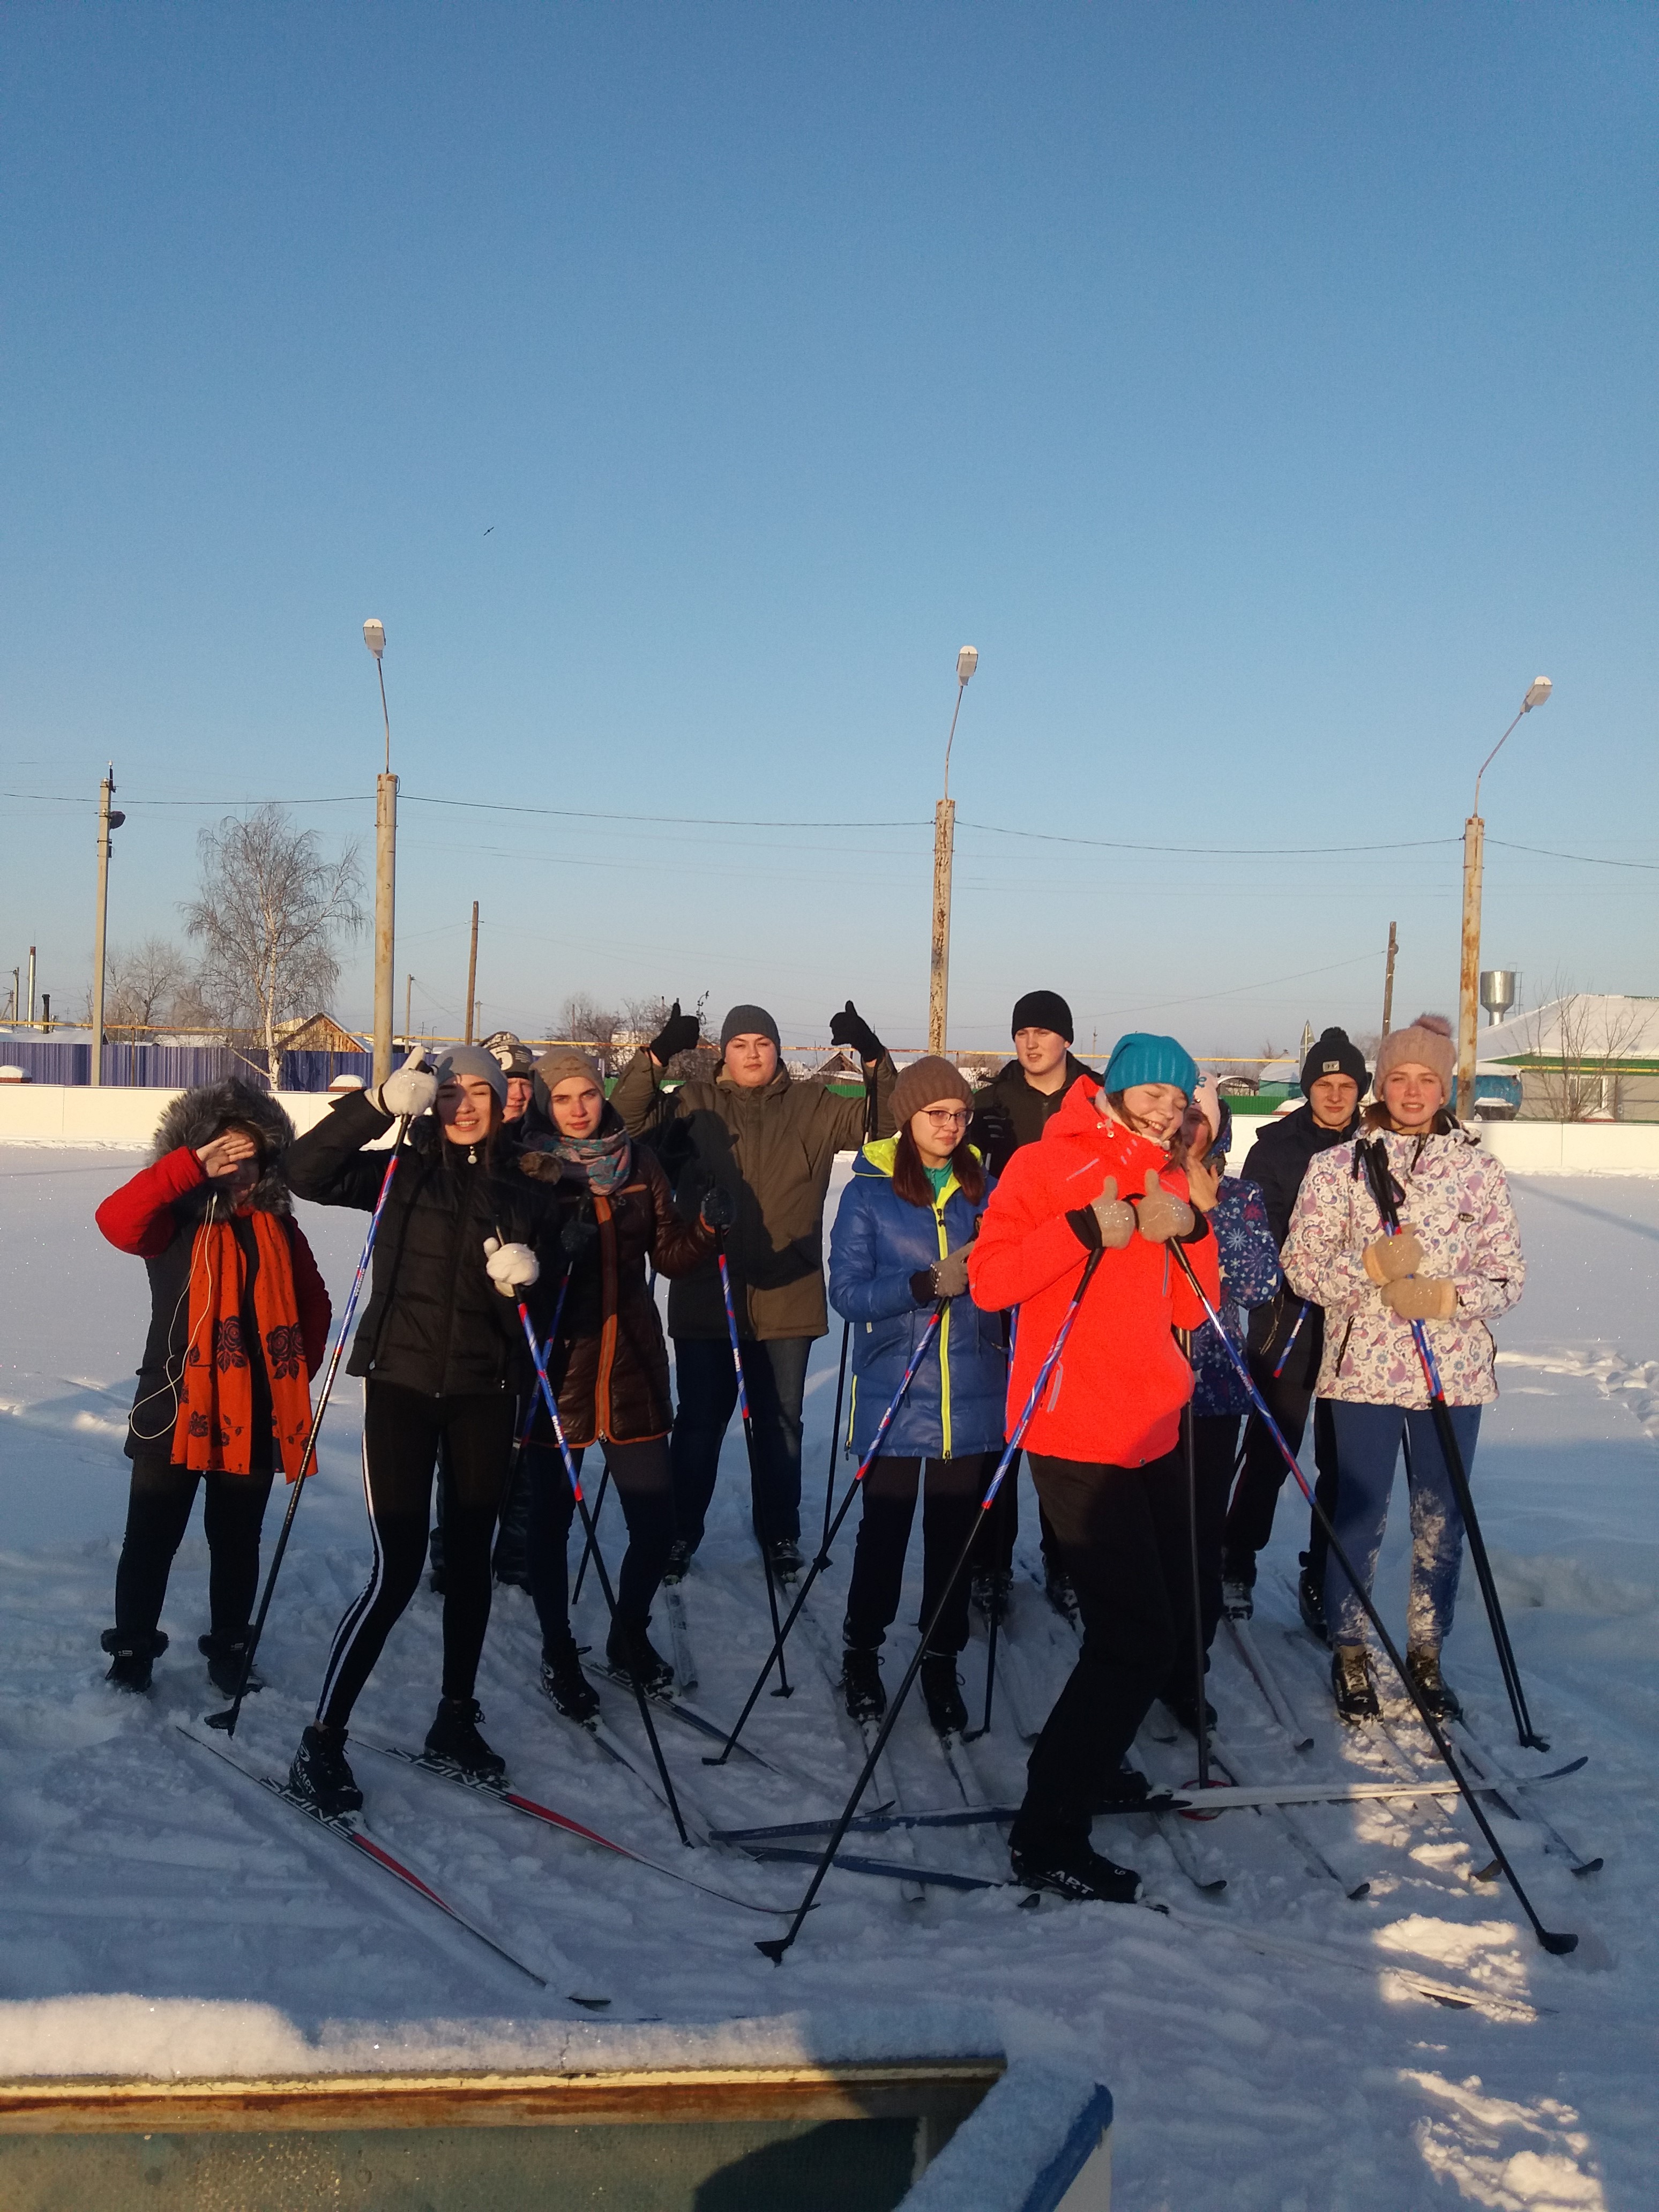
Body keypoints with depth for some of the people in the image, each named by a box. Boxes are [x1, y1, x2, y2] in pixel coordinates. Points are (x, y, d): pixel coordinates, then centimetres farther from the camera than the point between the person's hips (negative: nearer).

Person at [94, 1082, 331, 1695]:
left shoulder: (279, 1227, 4)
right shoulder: (174, 1224, -5)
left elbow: (313, 1306, 12)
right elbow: (116, 1217, -27)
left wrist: (298, 1371, 4)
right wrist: (192, 1167, -30)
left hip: (255, 1414, 2)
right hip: (174, 1407, -2)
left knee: (237, 1541, 14)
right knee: (151, 1537, 8)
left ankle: (229, 1648, 31)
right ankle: (132, 1649, 27)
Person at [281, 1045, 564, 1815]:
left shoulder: (526, 1196, 7)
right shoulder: (402, 1176, 1)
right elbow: (309, 1173, -15)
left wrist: (523, 1282, -13)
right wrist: (380, 1104, -25)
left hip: (485, 1396, 3)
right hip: (402, 1384, -3)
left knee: (470, 1561, 12)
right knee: (397, 1571, -7)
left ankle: (455, 1721, 29)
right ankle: (321, 1741, 6)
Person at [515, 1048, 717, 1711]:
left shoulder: (639, 1164, 5)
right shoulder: (526, 1170, -3)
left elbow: (669, 1256, 6)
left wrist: (705, 1229, -13)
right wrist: (557, 1250, -26)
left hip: (632, 1362, 2)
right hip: (556, 1363, -2)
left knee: (656, 1521, 5)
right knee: (550, 1521, 7)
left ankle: (631, 1634, 31)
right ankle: (558, 1655, 28)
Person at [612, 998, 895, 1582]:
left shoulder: (812, 1107, 5)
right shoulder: (695, 1105, 4)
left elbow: (886, 1120, 0)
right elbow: (629, 1116, -6)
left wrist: (873, 1055, -16)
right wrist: (657, 1054, -20)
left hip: (788, 1297, 1)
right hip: (705, 1293, -1)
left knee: (781, 1420, 13)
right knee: (700, 1418, 10)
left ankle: (780, 1534, 28)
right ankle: (679, 1533, 24)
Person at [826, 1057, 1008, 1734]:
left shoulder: (986, 1190, 6)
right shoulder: (868, 1193, -1)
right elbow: (847, 1291, -7)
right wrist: (925, 1284, -20)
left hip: (973, 1394, 2)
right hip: (893, 1394, -2)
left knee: (954, 1533, 7)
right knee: (883, 1529, 6)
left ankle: (941, 1662, 24)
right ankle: (861, 1651, 27)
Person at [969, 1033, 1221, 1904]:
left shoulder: (1170, 1186, 14)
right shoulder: (1048, 1165, -8)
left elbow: (1193, 1308, 10)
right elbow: (988, 1278, -17)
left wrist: (1190, 1232, -7)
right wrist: (1086, 1229, -25)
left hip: (1153, 1431, 8)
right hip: (1076, 1432, -8)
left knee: (1170, 1621, 17)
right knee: (1136, 1636, -10)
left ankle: (1083, 1763, 37)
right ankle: (1046, 1834, 1)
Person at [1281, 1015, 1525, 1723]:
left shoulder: (1479, 1170, 3)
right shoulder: (1338, 1166, 0)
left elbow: (1509, 1275, 2)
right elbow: (1301, 1266, -3)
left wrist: (1448, 1296, -17)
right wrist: (1371, 1264, -20)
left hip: (1454, 1372, 2)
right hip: (1363, 1371, -2)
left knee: (1442, 1523, 10)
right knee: (1360, 1518, 5)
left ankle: (1426, 1654, 28)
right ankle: (1349, 1654, 23)